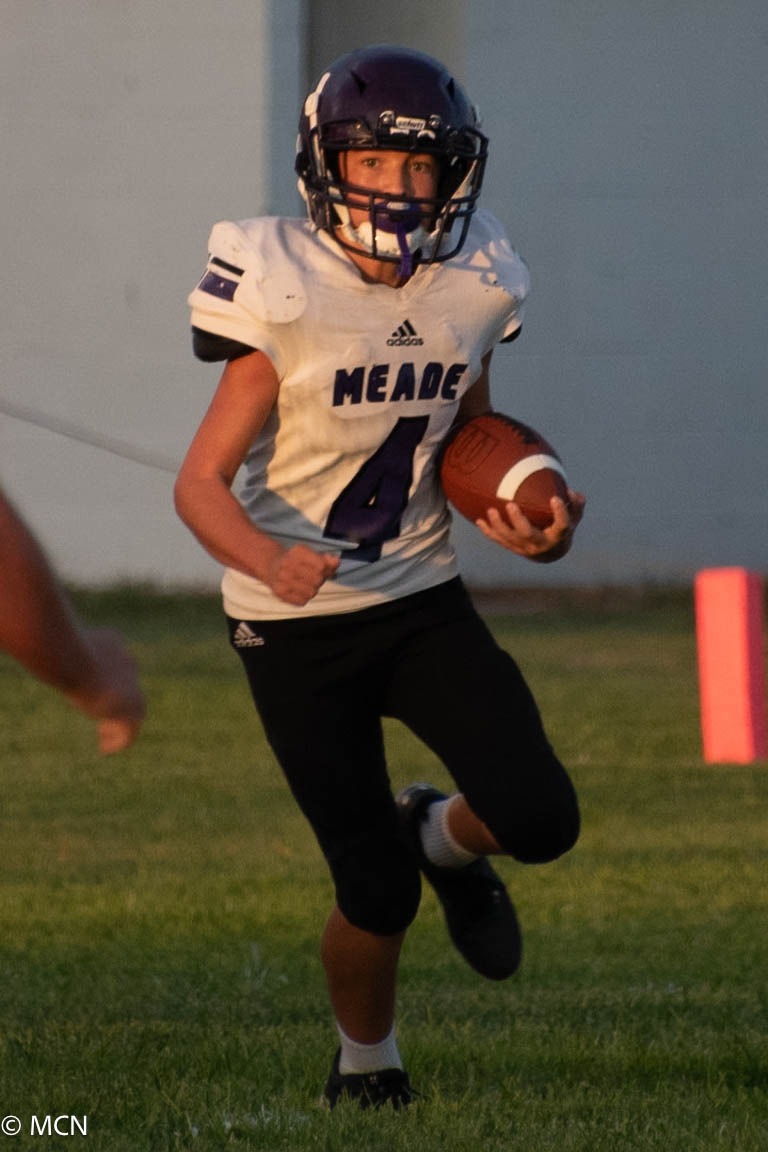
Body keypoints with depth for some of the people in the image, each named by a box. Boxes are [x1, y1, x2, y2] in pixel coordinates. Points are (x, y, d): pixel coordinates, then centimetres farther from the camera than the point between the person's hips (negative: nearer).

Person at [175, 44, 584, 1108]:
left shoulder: (469, 293, -3)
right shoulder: (287, 301, -17)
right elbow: (200, 482, -17)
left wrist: (530, 525, -8)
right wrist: (271, 562, -37)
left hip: (424, 602, 4)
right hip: (298, 626, -4)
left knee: (540, 817, -13)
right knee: (379, 896, -4)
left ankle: (442, 838, 23)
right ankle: (366, 1062, 27)